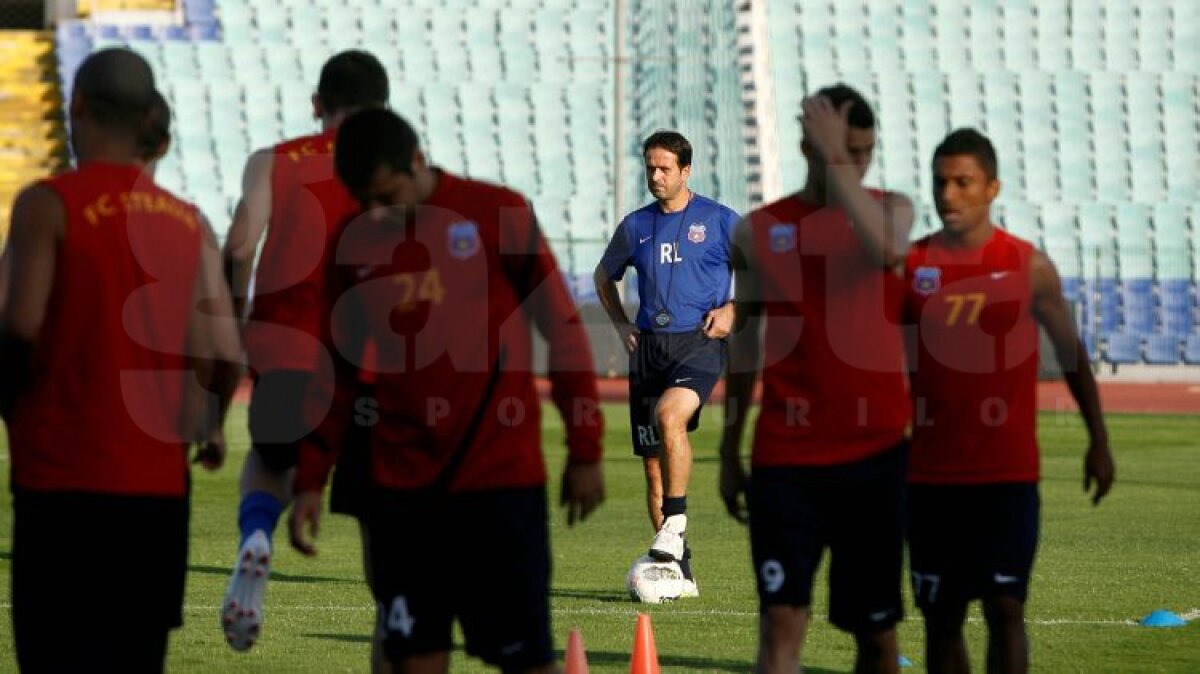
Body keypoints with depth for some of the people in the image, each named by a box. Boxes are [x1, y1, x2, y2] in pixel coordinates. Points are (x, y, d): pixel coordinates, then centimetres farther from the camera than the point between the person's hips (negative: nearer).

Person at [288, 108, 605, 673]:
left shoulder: (500, 217, -5)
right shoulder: (356, 244, 7)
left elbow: (563, 331, -1)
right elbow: (338, 371, 15)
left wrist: (585, 451, -2)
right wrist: (310, 479, 11)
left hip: (501, 478, -4)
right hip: (400, 484, 4)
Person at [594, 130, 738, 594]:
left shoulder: (720, 221, 1)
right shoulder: (636, 226, 12)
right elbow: (605, 276, 28)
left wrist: (732, 310, -6)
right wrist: (620, 324, 13)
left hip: (699, 342, -5)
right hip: (648, 347, 5)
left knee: (669, 414, -34)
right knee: (653, 463, 3)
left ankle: (675, 523, -24)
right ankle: (679, 570, 12)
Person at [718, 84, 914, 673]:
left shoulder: (888, 209, 3)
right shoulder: (758, 232, 6)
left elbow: (886, 250, -23)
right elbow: (745, 345, 13)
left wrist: (839, 160, -22)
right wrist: (729, 454, 13)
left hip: (875, 452, 0)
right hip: (785, 457, 0)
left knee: (875, 625, 8)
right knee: (782, 620, -10)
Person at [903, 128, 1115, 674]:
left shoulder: (1029, 267, -1)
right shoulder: (909, 266, 1)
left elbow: (1070, 353, 9)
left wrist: (1098, 441, 10)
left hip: (1008, 475, -2)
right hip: (931, 474, 2)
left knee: (1005, 608, -8)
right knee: (940, 615, 7)